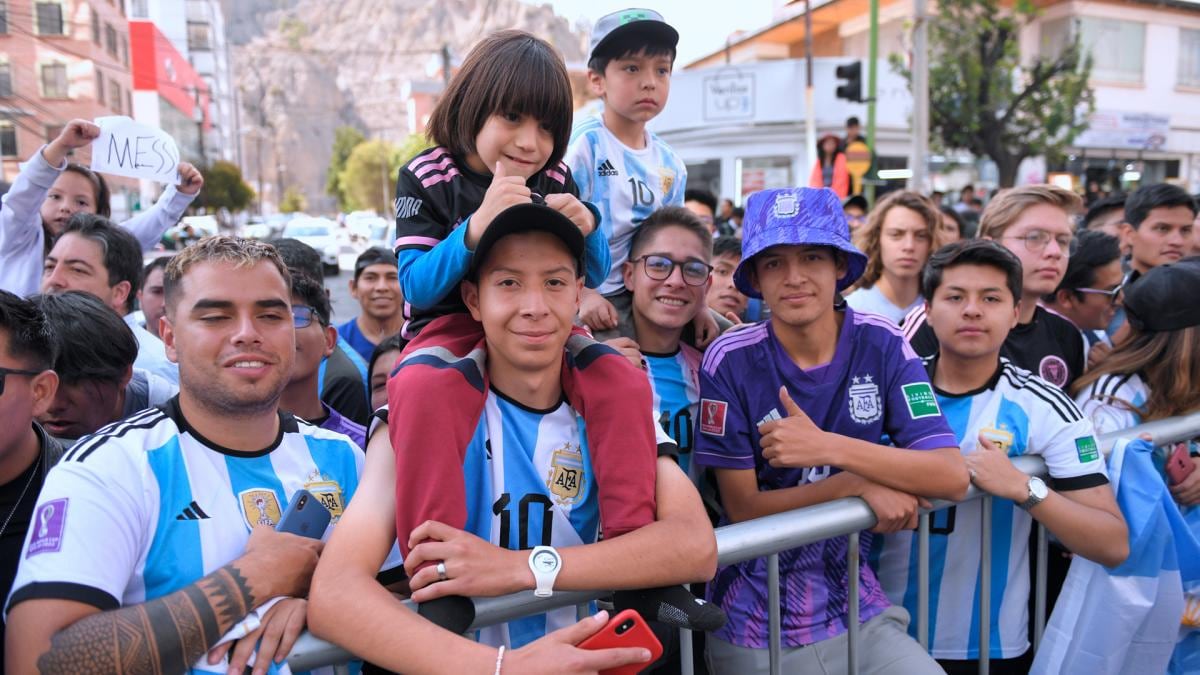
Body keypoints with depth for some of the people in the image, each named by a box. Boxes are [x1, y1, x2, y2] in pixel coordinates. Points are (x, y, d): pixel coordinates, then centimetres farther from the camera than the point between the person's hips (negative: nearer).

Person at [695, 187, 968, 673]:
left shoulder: (882, 346, -8)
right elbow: (742, 507, -11)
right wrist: (861, 484, -19)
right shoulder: (730, 361, -13)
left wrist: (830, 449, -26)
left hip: (855, 609, 2)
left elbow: (952, 477, -14)